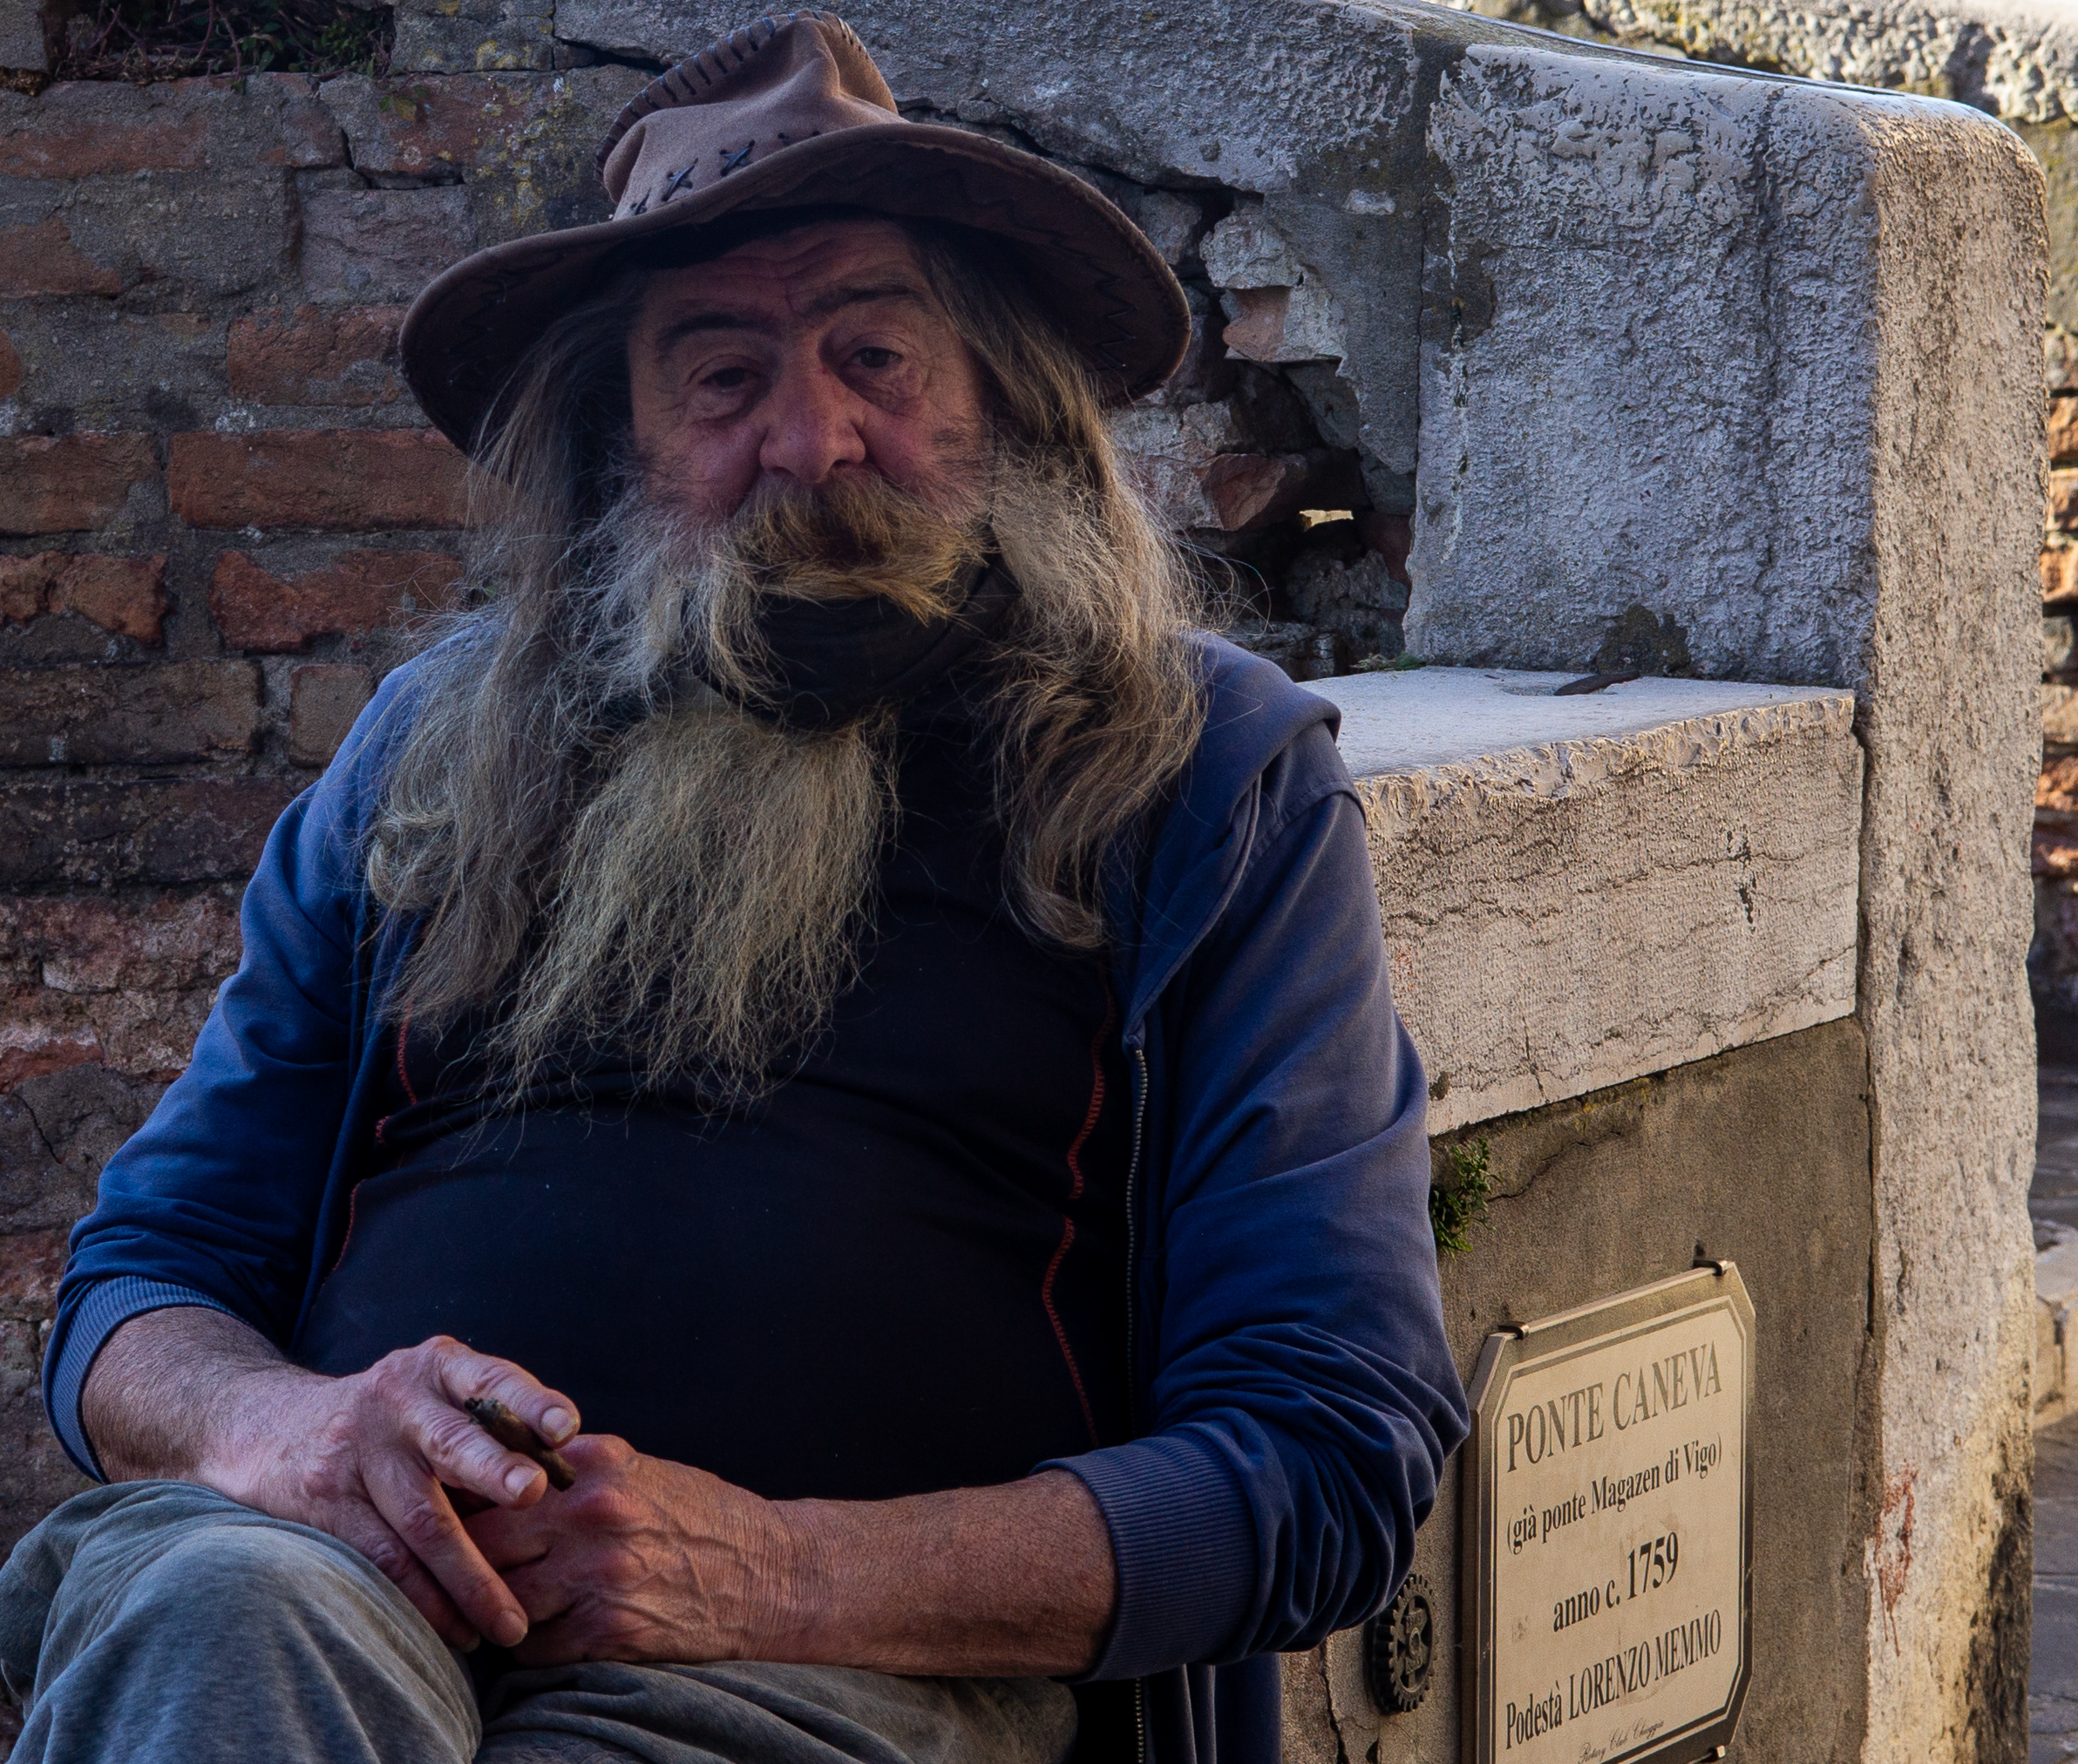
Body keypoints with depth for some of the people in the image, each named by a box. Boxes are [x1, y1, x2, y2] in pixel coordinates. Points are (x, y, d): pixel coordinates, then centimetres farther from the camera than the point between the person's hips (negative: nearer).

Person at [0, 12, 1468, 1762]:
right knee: (213, 1611, -35)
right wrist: (276, 1422, -8)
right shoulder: (433, 756, 19)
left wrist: (789, 1571, -14)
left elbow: (1339, 1452, 1)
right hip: (352, 1555, 2)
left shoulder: (1210, 779, 10)